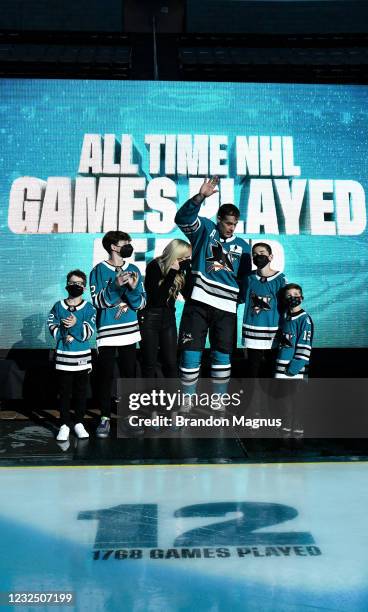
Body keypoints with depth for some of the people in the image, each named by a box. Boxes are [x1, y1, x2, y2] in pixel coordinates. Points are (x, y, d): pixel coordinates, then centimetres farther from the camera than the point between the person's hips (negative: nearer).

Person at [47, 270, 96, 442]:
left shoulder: (88, 308, 1)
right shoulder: (58, 306, 3)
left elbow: (90, 331, -8)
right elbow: (52, 328, -2)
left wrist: (76, 325, -23)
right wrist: (65, 335, -17)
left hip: (82, 357, 0)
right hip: (63, 356, 0)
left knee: (81, 392, 9)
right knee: (64, 392, 4)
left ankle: (79, 423, 20)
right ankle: (65, 425, 12)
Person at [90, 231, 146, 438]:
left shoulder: (134, 270, 9)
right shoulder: (99, 270, 0)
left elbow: (141, 303, 4)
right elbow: (98, 301, -9)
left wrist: (133, 288, -15)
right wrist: (115, 285, -21)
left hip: (129, 331, 3)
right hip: (107, 331, -3)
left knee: (130, 374, 7)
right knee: (106, 375, 0)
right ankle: (105, 418, 7)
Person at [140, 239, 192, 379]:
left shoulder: (179, 267, 2)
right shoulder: (154, 266, -14)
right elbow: (157, 297, -22)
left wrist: (187, 268, -12)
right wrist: (172, 273, -25)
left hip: (168, 317, 5)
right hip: (150, 318, -5)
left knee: (171, 362, 4)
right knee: (149, 363, 2)